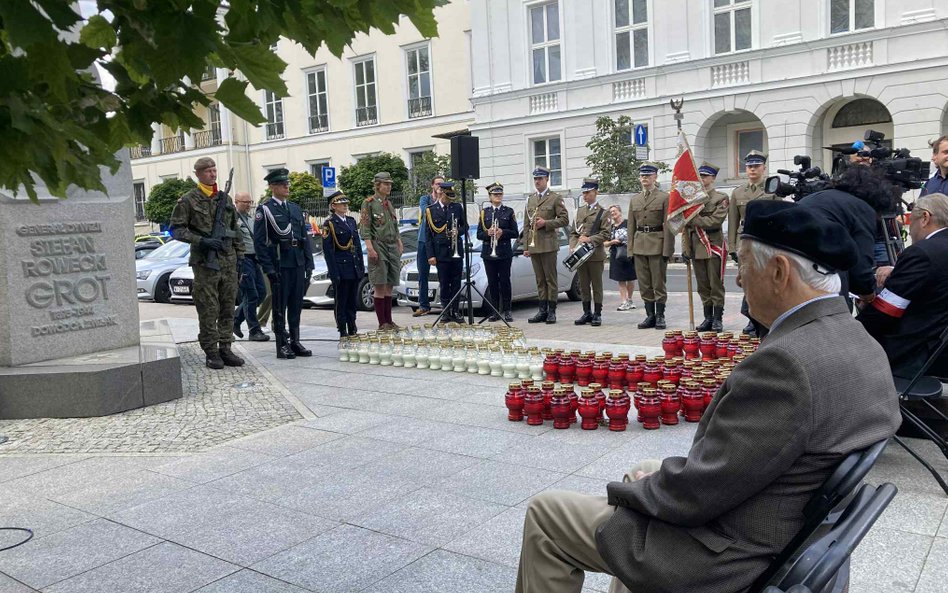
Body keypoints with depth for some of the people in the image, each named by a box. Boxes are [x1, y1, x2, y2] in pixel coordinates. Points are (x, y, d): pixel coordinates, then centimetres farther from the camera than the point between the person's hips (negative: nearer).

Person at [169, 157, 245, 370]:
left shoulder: (225, 199, 13)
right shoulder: (188, 200, -2)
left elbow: (235, 229, 19)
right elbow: (176, 229, -5)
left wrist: (239, 254, 13)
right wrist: (202, 241, -16)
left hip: (228, 260, 5)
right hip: (205, 262, -5)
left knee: (228, 307, 7)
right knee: (208, 309, -2)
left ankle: (225, 349, 15)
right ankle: (211, 352, 6)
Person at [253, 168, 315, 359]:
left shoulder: (296, 209, 15)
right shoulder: (264, 210, -3)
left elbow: (305, 237, 16)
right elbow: (259, 241, -8)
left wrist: (309, 264, 8)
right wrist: (268, 268, -14)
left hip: (298, 264, 6)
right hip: (279, 264, -6)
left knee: (296, 304, 10)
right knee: (279, 306, 1)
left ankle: (295, 342, 18)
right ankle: (282, 345, 7)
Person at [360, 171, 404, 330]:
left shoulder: (389, 204, 18)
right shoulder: (368, 203, -4)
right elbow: (364, 228, -10)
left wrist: (400, 245, 15)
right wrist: (370, 248, -18)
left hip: (393, 248, 7)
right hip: (378, 247, -7)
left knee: (389, 286, 8)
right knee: (380, 286, -5)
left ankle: (389, 321, 14)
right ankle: (382, 323, 0)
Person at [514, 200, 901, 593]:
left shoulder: (787, 362, -31)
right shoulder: (862, 344, -1)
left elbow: (695, 494, -26)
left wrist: (633, 488, -6)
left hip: (728, 561, -9)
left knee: (546, 514, 4)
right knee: (645, 472, 30)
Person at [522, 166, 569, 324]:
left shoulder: (556, 198, 1)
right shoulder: (530, 199, 17)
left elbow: (564, 220, -4)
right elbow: (526, 224, 16)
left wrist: (546, 223, -14)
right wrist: (525, 246, 10)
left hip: (548, 245, -5)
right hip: (533, 246, 5)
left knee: (551, 279, -2)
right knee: (540, 280, 8)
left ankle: (552, 311, 2)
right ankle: (542, 311, 12)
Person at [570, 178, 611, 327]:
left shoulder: (602, 212, -1)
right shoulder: (580, 211, 16)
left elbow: (606, 234, -7)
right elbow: (573, 232, 15)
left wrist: (589, 239, -16)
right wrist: (572, 247, 0)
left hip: (596, 255, -5)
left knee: (597, 286, 1)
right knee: (584, 285, 9)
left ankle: (597, 314, 6)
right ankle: (587, 313, 17)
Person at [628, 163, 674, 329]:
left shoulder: (664, 197, -1)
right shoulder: (634, 199, 13)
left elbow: (668, 225, -6)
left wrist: (667, 250, -12)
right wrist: (631, 248, 7)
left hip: (657, 245, -5)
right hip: (639, 245, 5)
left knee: (658, 283, 0)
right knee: (644, 284, 7)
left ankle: (660, 316, 9)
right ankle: (650, 315, 15)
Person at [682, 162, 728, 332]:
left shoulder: (721, 198, 0)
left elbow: (716, 220, -15)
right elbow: (685, 224, 12)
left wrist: (694, 220, -16)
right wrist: (685, 248, 5)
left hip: (714, 246, -4)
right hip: (696, 247, 5)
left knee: (716, 285, -1)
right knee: (703, 286, 8)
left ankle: (718, 319, 6)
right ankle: (708, 318, 17)